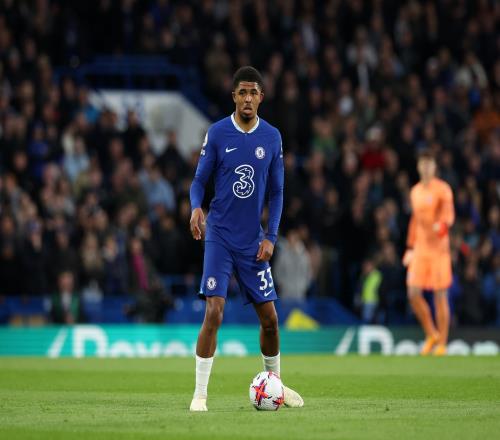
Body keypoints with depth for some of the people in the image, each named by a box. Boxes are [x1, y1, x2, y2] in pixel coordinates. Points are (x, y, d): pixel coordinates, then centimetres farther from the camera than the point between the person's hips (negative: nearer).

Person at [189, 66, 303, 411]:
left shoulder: (272, 137, 4)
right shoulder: (217, 133, -3)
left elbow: (276, 192, 9)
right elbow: (200, 180, 1)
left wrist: (271, 237, -1)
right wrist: (196, 207, -20)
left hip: (253, 240, 3)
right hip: (219, 236, -3)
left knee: (269, 318, 7)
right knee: (214, 312, -14)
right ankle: (200, 394, -8)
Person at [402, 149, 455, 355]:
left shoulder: (443, 189, -3)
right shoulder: (415, 191, 16)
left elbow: (449, 214, -16)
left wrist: (442, 224, -39)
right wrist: (410, 248, 23)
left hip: (439, 247, -5)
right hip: (420, 247, 5)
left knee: (440, 295, -3)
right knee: (414, 293, -4)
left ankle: (442, 343, 4)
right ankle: (431, 335, 14)